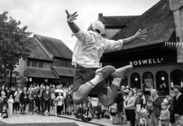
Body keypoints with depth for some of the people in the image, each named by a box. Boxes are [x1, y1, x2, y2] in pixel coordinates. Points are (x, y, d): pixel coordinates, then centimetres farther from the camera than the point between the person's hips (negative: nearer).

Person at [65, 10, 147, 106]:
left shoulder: (88, 36, 2)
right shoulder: (104, 42, 21)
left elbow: (77, 31, -21)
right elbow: (120, 43, 28)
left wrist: (70, 22, -40)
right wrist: (135, 37, 42)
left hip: (83, 70, -6)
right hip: (96, 69, 7)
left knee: (77, 99, -26)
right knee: (108, 102, 5)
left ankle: (99, 77, -30)